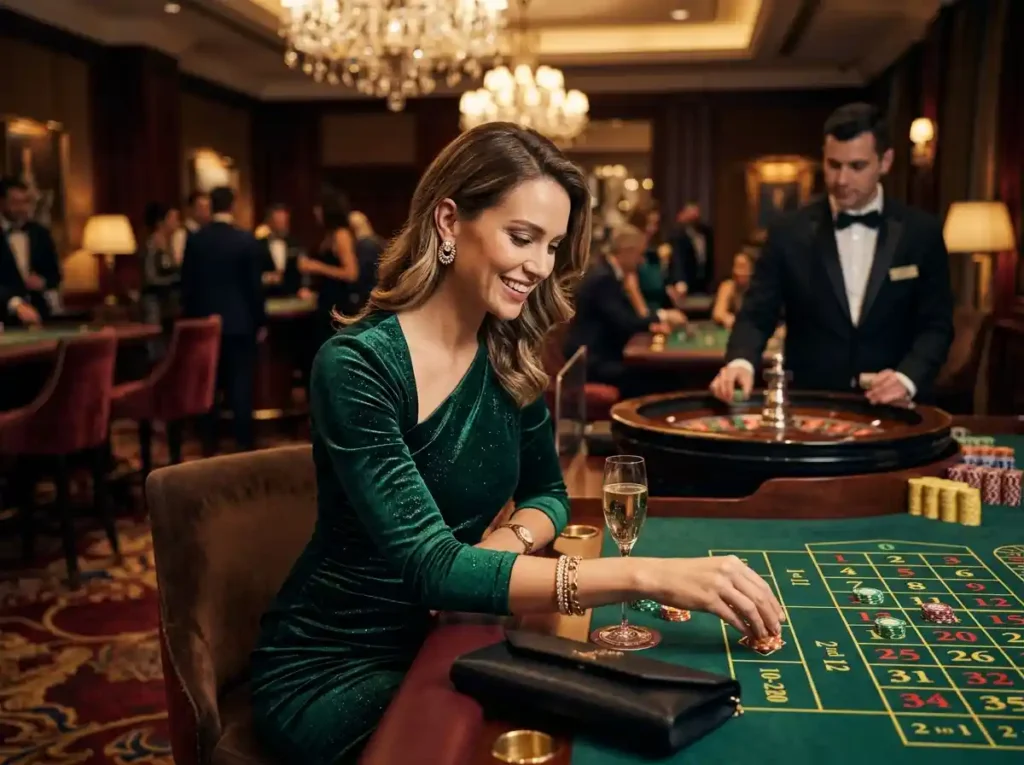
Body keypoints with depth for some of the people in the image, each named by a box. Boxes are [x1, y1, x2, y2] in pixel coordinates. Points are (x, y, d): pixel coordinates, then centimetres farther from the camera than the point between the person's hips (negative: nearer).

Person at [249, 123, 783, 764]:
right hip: (330, 671, -6)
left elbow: (547, 492, 10)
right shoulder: (357, 366, -24)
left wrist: (510, 540, -15)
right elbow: (430, 566, -32)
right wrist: (646, 575, -41)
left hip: (439, 643, 6)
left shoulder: (509, 356, -3)